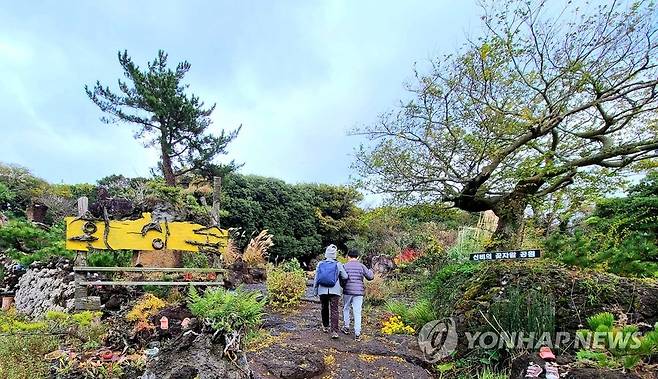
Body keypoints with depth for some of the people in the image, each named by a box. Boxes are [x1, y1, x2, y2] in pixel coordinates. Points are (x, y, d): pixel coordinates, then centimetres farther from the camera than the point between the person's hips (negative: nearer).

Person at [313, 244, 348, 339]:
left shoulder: (320, 264, 1)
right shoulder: (338, 264, -4)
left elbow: (316, 278, 4)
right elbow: (345, 277, -1)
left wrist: (315, 290, 13)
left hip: (322, 290, 2)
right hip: (334, 291, -2)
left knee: (324, 308, 19)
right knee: (334, 310, -1)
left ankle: (325, 326, 33)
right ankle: (334, 331, -8)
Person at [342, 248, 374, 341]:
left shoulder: (345, 266, -3)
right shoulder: (361, 266, 0)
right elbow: (370, 277, 2)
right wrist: (371, 271, 22)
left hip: (347, 291, 0)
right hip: (358, 292, 1)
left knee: (346, 308, 21)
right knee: (357, 312, 4)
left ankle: (346, 327, 27)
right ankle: (357, 333, 3)